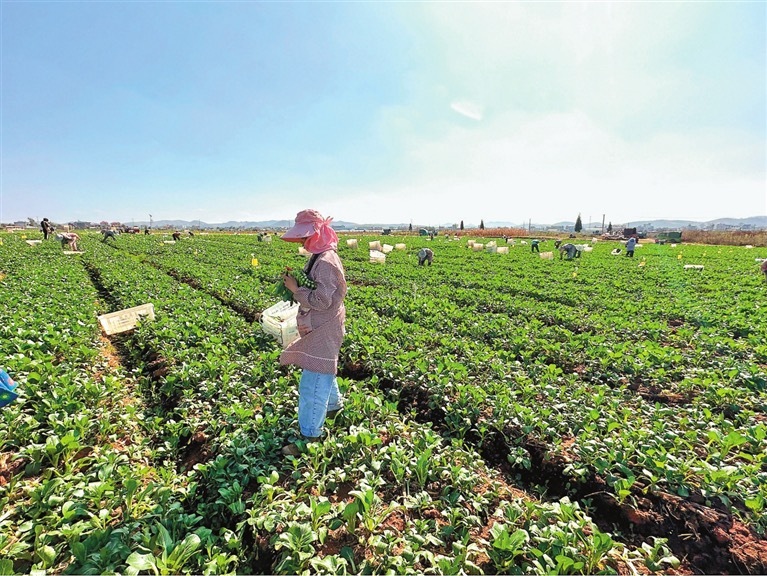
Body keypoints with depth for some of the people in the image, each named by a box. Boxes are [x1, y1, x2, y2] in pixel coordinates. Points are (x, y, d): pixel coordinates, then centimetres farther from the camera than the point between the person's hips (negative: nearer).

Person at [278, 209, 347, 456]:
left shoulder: (326, 262, -23)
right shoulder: (318, 257, 9)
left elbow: (322, 300, -26)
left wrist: (295, 289, -19)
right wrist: (295, 282, 7)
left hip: (324, 330, -10)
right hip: (318, 328, 10)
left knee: (313, 382, -4)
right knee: (324, 371, 26)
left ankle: (310, 436, 7)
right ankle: (334, 404, 48)